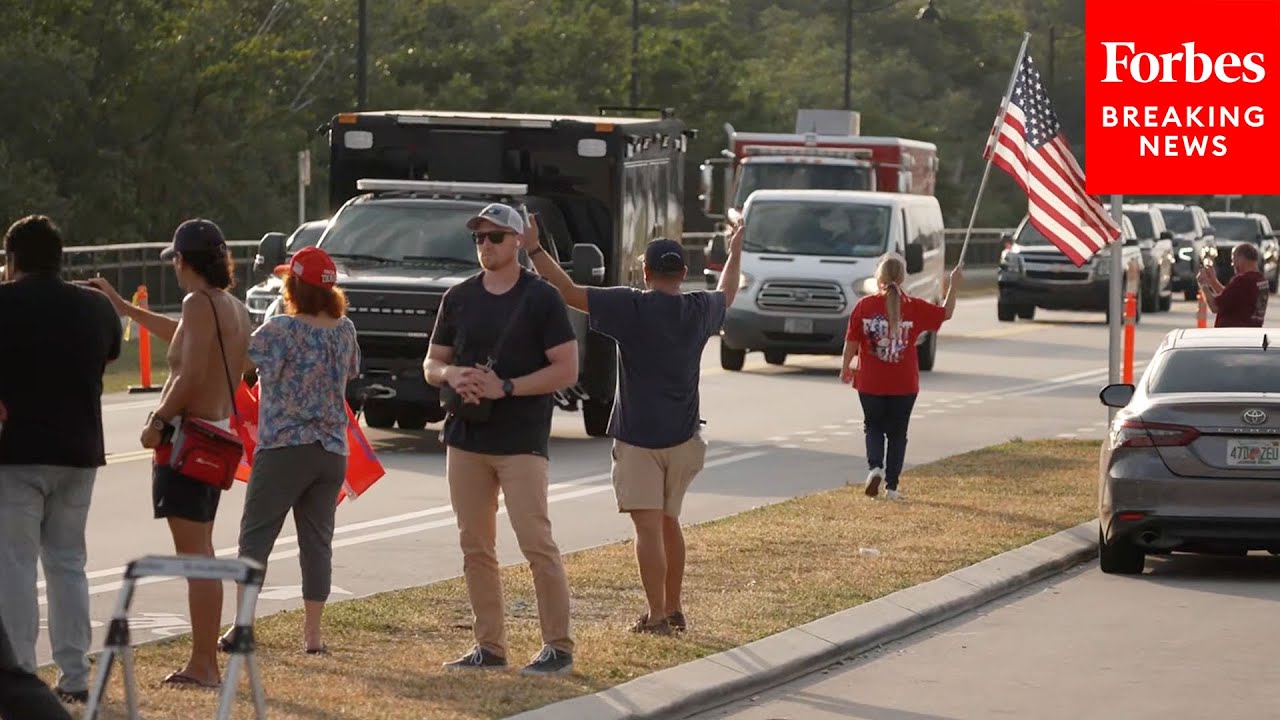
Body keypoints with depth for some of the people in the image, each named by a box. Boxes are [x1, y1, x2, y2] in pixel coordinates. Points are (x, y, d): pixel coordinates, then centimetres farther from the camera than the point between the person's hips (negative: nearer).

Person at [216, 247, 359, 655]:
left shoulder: (280, 330, -13)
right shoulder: (345, 330, 6)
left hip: (283, 449, -5)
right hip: (332, 450, 5)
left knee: (255, 537, 1)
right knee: (317, 541, 8)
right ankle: (312, 633, 7)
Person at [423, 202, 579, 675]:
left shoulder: (541, 298, -4)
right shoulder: (459, 298, 11)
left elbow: (566, 370, -8)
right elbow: (431, 364, 16)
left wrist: (506, 387, -17)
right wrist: (453, 375, -9)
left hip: (521, 440, -6)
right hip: (466, 437, 6)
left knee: (536, 542, -10)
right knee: (474, 546, 7)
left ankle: (558, 647, -4)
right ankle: (490, 646, 14)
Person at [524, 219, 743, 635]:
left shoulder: (630, 307, -12)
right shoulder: (699, 311, 4)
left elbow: (569, 292, -15)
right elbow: (727, 296, 28)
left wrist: (533, 249, -8)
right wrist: (735, 253, 46)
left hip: (637, 436, -5)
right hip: (683, 436, 5)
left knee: (648, 527, -8)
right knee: (668, 522, 19)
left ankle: (657, 617, -13)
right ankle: (674, 610, 27)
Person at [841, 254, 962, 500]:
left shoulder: (864, 306, -9)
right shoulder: (914, 307, -7)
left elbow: (852, 341, -5)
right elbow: (946, 313, 5)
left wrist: (846, 368, 9)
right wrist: (953, 286, 15)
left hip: (870, 383, 0)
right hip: (904, 385, 0)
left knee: (873, 428, 17)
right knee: (897, 433, 11)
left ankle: (875, 467, -8)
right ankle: (891, 486, 9)